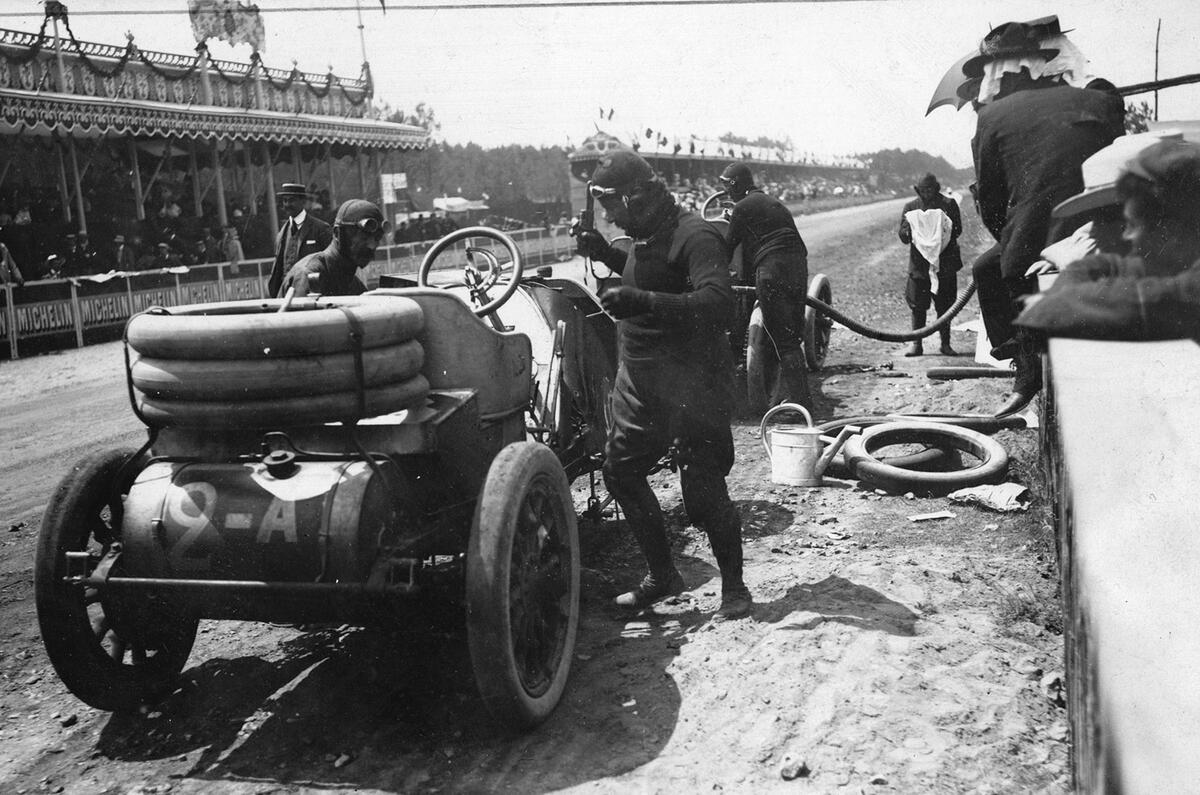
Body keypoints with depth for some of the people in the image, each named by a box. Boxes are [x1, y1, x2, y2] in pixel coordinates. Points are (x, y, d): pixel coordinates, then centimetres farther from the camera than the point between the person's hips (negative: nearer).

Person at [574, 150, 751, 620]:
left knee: (702, 488, -5)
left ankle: (734, 588, 15)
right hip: (639, 379, 10)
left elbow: (718, 304, -31)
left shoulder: (695, 237, -18)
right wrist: (605, 254, 16)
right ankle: (662, 576, 26)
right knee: (620, 472, 12)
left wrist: (643, 302, -40)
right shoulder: (647, 237, 12)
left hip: (691, 381, -10)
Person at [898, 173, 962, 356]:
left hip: (945, 262, -1)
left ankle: (945, 344, 11)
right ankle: (916, 344, 8)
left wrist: (942, 229, -21)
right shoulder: (910, 207, 9)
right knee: (918, 305, 1)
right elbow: (903, 236, 4)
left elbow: (957, 230, -2)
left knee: (944, 305, 3)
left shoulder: (948, 204, 5)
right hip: (919, 262, 1)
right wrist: (909, 232, -18)